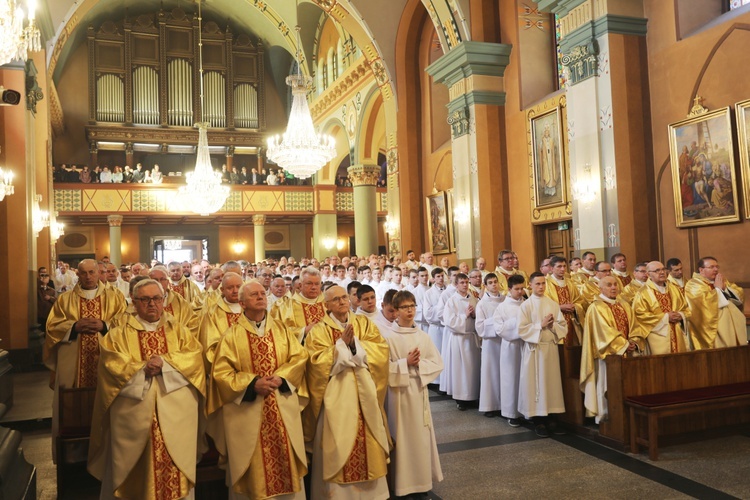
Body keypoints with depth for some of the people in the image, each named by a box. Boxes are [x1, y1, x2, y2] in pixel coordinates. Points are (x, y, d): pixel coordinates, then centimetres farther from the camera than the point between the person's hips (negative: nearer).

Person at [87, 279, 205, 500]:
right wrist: (145, 367, -16)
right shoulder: (119, 334, 7)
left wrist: (165, 362, -17)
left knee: (175, 462, 5)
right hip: (135, 413, 0)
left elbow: (194, 357, -5)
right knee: (136, 470, 7)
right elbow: (113, 366, -8)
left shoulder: (178, 330, 10)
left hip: (175, 412, 1)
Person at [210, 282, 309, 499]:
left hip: (283, 406, 3)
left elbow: (299, 357, 2)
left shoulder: (281, 329, 7)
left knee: (286, 456, 8)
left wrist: (281, 378, -14)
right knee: (254, 463, 5)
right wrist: (253, 383, -19)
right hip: (248, 410, -2)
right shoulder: (232, 335, -2)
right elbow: (221, 372, -8)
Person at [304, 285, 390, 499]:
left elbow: (381, 350, -5)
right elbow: (318, 362, -15)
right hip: (337, 397, -3)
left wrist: (355, 344, -15)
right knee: (339, 443, 1)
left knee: (368, 442, 9)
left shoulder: (364, 324, 8)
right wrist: (342, 344, -17)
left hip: (364, 395, 3)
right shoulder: (318, 331, -2)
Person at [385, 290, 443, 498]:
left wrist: (419, 364, -13)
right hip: (399, 391, -4)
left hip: (419, 390, 4)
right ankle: (402, 482, 16)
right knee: (402, 435, 3)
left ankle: (422, 479, 25)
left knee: (421, 434, 10)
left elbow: (437, 363, 2)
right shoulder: (389, 337, -9)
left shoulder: (423, 336, 3)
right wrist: (406, 363, -19)